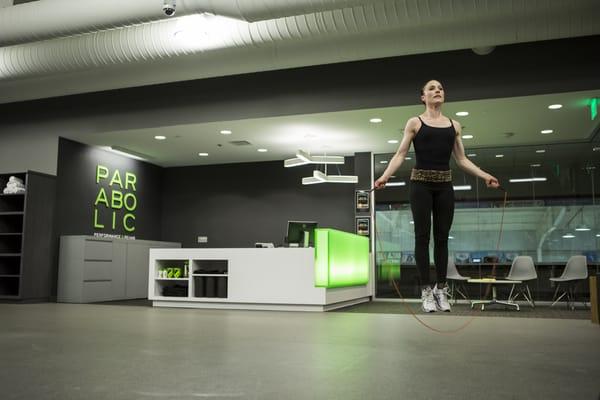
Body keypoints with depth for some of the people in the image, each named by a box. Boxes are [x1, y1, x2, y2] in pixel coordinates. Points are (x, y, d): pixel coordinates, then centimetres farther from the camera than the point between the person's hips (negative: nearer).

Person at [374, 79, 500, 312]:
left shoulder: (454, 125, 13)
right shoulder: (415, 123, 3)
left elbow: (462, 159, 14)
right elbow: (400, 154, -3)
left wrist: (485, 176, 4)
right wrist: (385, 176, -17)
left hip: (445, 185, 3)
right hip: (421, 184, -3)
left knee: (442, 237, 5)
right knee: (423, 236, -2)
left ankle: (441, 289, 13)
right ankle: (426, 291, 4)